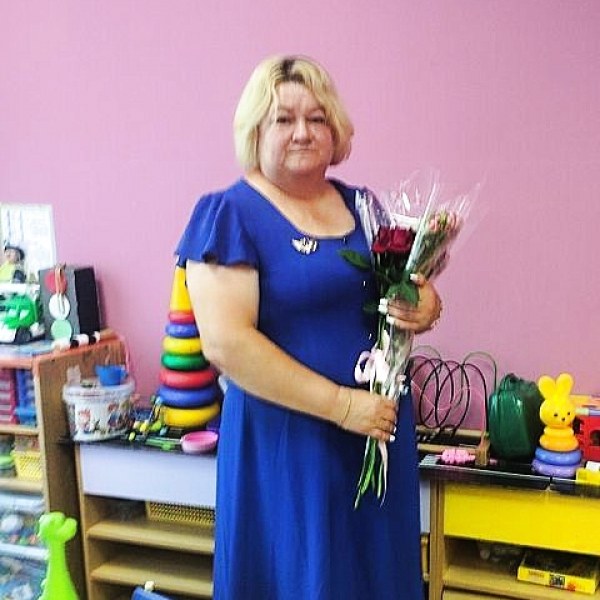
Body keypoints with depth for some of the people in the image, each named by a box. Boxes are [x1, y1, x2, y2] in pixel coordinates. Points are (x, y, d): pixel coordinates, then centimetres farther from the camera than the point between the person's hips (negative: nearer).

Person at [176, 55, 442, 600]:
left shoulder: (362, 207, 7)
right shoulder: (230, 214, -11)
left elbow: (412, 288, 16)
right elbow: (225, 342, -21)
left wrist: (425, 308, -8)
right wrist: (341, 404, -21)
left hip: (383, 429, 6)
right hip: (285, 441, -6)